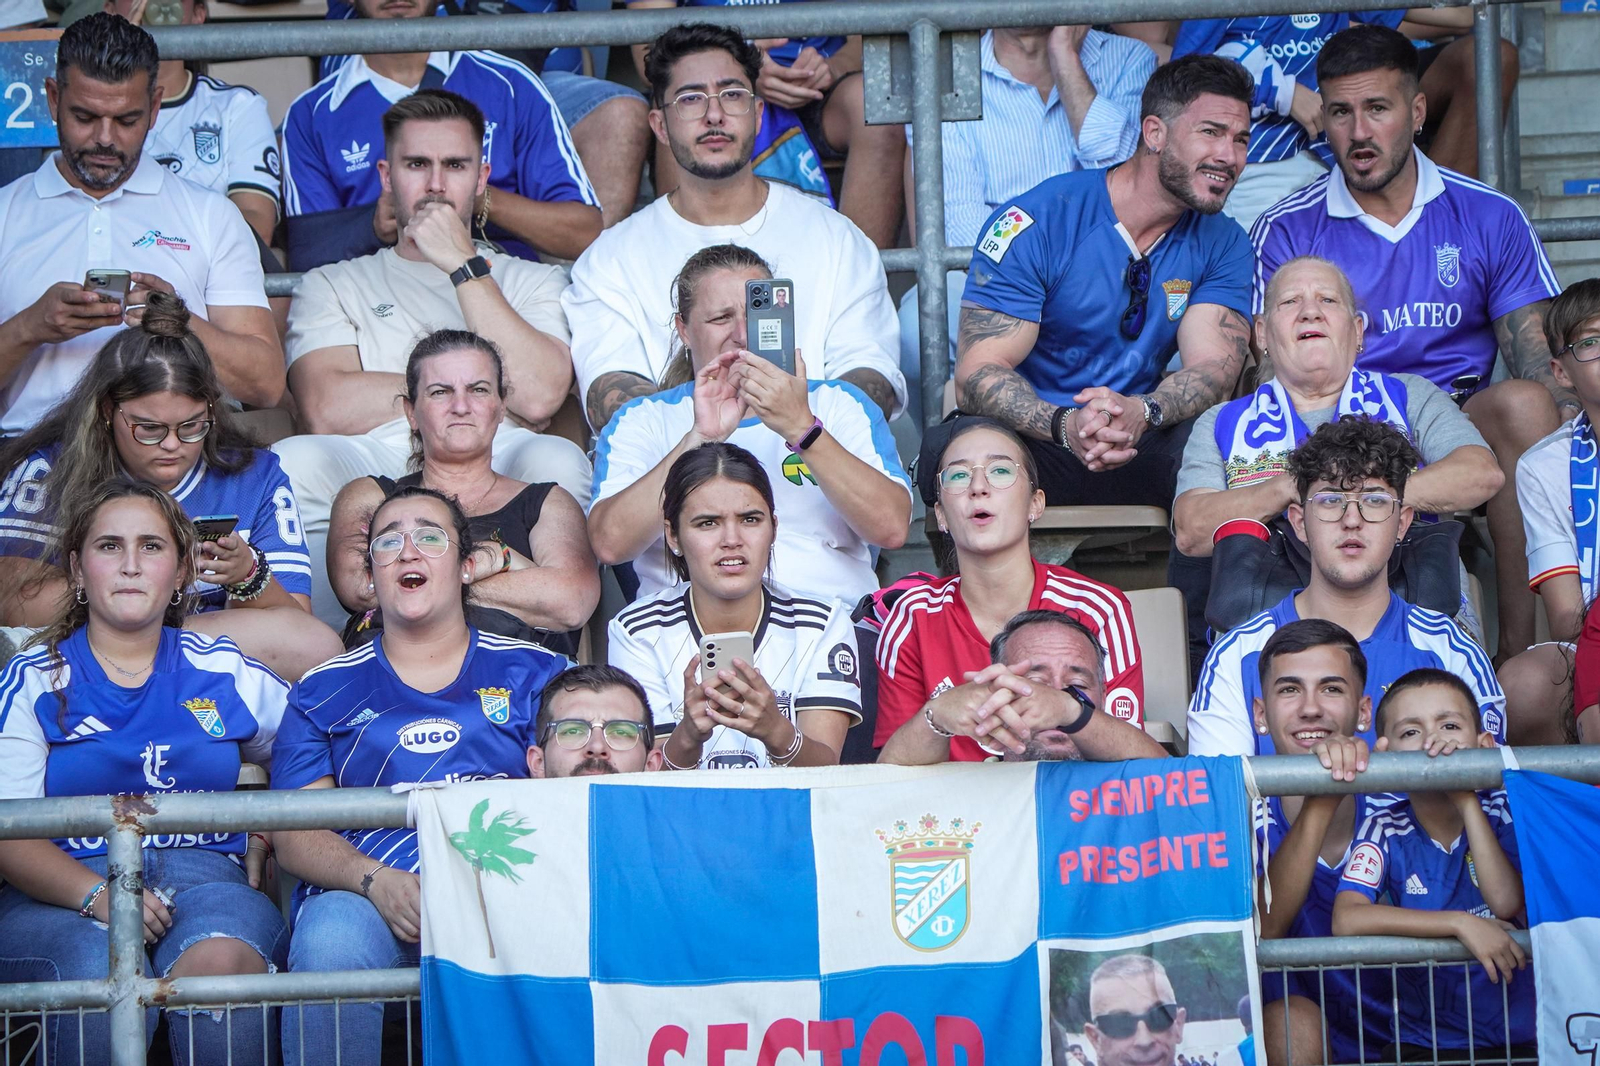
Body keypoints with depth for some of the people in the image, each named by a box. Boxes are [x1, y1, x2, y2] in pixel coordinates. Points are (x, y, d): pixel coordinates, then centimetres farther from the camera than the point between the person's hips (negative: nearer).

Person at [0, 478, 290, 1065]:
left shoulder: (226, 673, 16)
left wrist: (265, 836, 8)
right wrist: (98, 896, -18)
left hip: (205, 874, 1)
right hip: (64, 892, -1)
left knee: (220, 961, -36)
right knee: (106, 975, -37)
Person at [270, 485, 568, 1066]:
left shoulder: (534, 672, 19)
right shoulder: (325, 691, 20)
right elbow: (294, 834, 10)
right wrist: (377, 882, -12)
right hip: (362, 897, 1)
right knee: (330, 940, -35)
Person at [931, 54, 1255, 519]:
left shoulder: (1223, 245, 7)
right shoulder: (1034, 223, -8)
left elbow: (1213, 364, -8)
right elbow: (977, 376, -14)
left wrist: (1142, 412, -33)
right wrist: (1065, 425, -36)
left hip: (1140, 453, 2)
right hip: (1035, 443, -2)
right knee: (949, 447, -37)